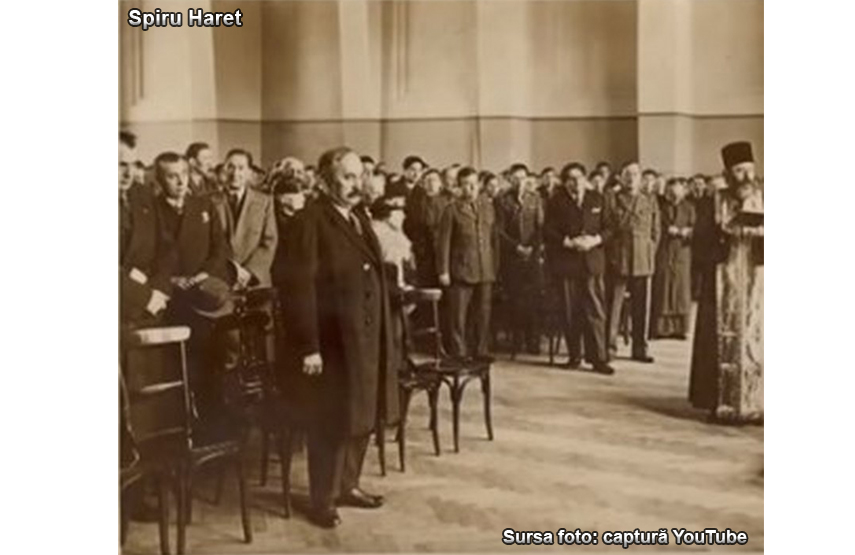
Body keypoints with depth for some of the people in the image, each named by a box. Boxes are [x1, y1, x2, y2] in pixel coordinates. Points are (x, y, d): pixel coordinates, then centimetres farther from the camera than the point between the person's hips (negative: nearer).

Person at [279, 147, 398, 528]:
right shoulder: (311, 220, -14)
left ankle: (347, 485, 33)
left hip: (365, 338, 8)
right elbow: (299, 286, -18)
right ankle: (323, 500, 18)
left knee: (362, 415, 16)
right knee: (331, 422, 3)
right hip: (332, 340, -8)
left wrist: (379, 336, 13)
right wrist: (308, 346, -21)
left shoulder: (359, 219, 12)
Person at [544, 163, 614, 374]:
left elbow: (607, 228, 8)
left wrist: (596, 239, -11)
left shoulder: (598, 200, 9)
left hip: (592, 260, 1)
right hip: (566, 262, -1)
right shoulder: (556, 202, 2)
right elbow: (548, 231, -3)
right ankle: (574, 355, 16)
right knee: (570, 312, 4)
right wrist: (568, 242, -15)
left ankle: (598, 358, 0)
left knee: (596, 311, -4)